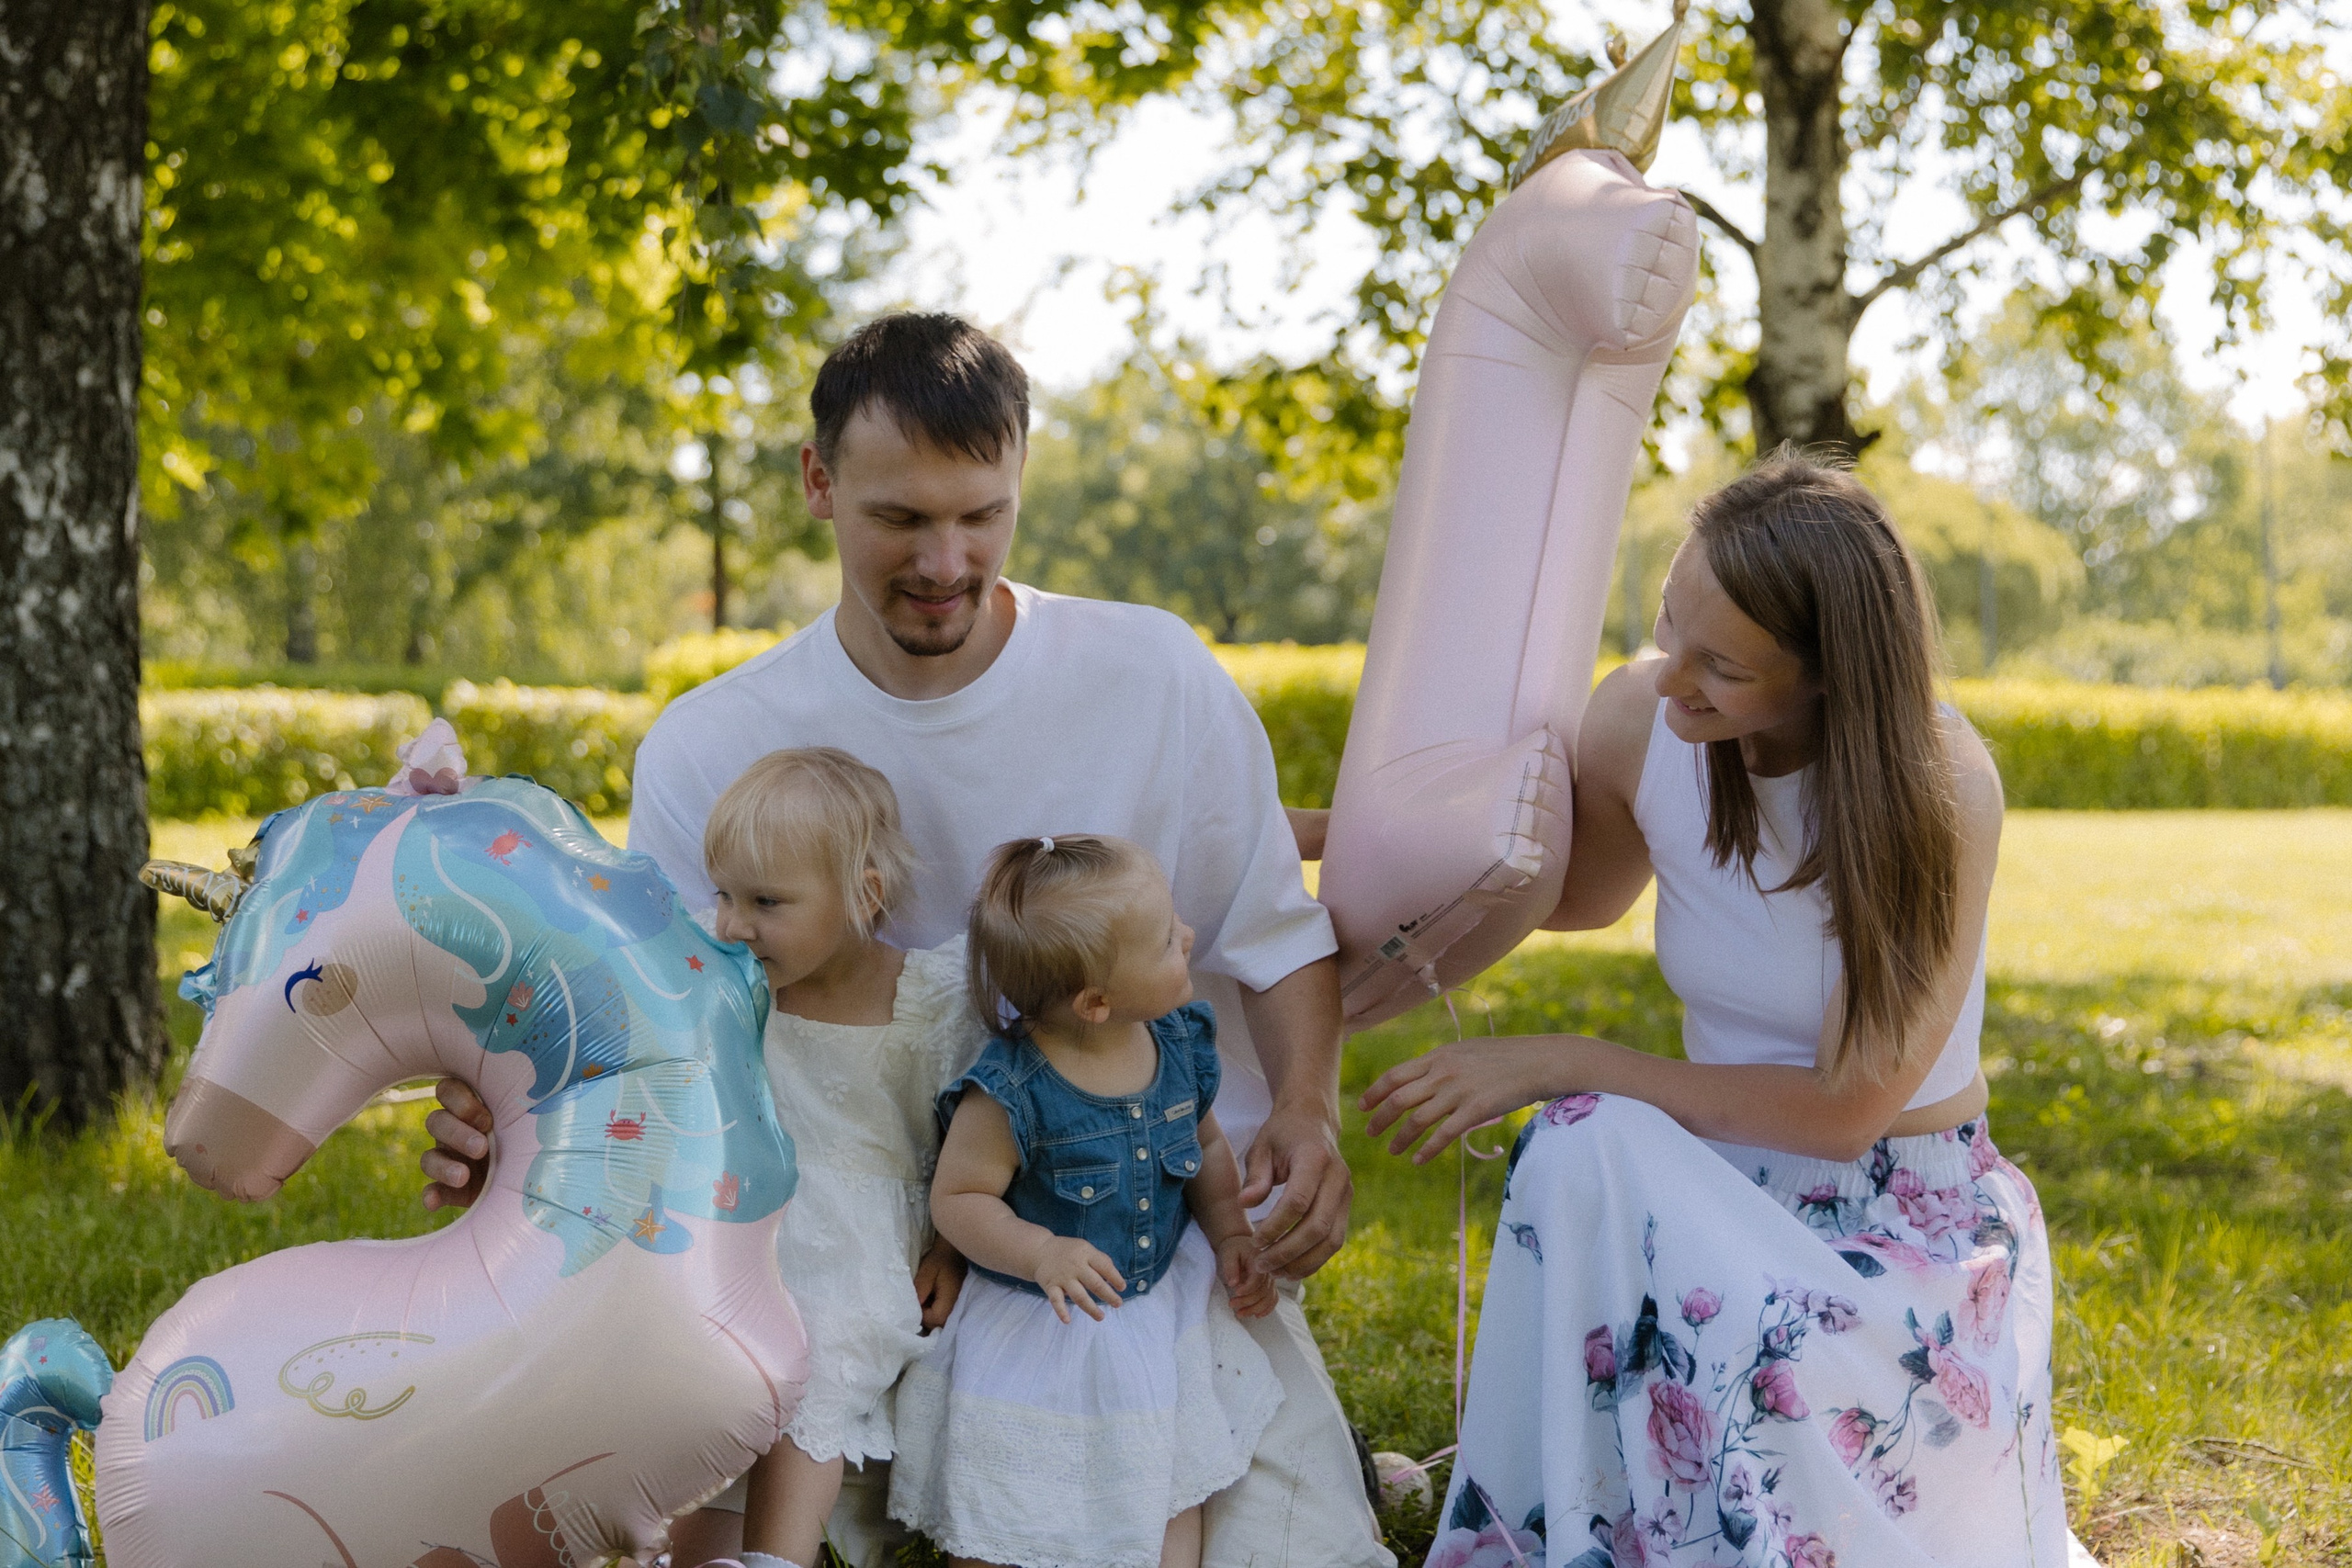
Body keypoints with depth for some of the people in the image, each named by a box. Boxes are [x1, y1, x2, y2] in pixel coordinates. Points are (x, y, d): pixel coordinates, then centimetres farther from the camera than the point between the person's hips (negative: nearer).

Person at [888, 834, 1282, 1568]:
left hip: (1163, 1308, 5)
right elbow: (958, 1199, -19)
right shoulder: (1010, 1093, -27)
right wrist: (1043, 1254, -33)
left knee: (1169, 1505, 9)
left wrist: (1232, 1236, -3)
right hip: (1039, 1327, -4)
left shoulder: (1180, 1042, -8)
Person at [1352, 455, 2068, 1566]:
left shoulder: (1937, 784, -20)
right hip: (1720, 1198, 4)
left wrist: (1560, 1067, -19)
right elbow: (1578, 895, 17)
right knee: (1581, 1157, -30)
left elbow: (1845, 1108, -19)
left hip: (1905, 1215, -4)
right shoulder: (1640, 722, -7)